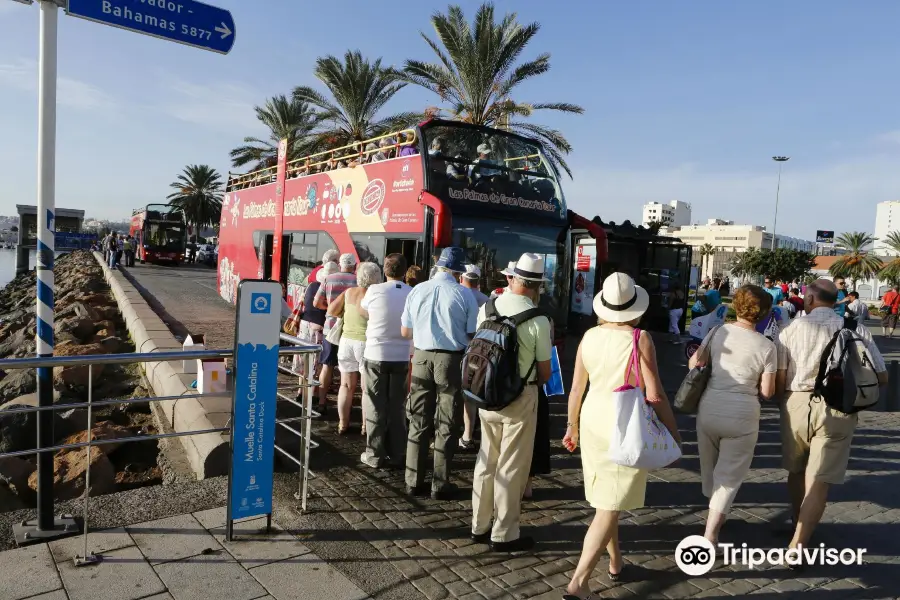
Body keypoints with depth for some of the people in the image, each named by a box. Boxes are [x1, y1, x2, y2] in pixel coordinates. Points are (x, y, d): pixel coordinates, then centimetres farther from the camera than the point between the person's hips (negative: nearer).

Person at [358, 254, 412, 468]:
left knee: (376, 407, 6)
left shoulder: (375, 290, -8)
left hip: (375, 355, -2)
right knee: (397, 407, 11)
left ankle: (375, 454, 11)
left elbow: (362, 312, 11)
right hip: (401, 357, 2)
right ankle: (397, 454, 18)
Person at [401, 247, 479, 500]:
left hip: (422, 357, 3)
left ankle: (413, 481, 21)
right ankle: (440, 484, 15)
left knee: (418, 422, 14)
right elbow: (472, 335, -8)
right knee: (447, 426, 9)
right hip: (451, 359, -3)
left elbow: (405, 331, 7)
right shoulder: (464, 295, -9)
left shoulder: (417, 290, 1)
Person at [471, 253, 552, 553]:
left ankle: (479, 527, 30)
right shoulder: (538, 320, -16)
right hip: (520, 398, -5)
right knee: (511, 468, 9)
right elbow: (545, 372, -7)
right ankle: (504, 534, 22)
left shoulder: (486, 309, -3)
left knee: (487, 462, 18)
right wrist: (539, 380, 15)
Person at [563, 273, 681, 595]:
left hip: (593, 418, 6)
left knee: (605, 499, 22)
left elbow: (576, 389, 5)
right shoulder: (640, 339, -14)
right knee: (609, 507, 1)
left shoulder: (589, 337, -1)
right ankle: (579, 580, -2)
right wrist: (673, 432, -3)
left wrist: (572, 426, 17)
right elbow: (655, 394, -15)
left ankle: (615, 562, 39)